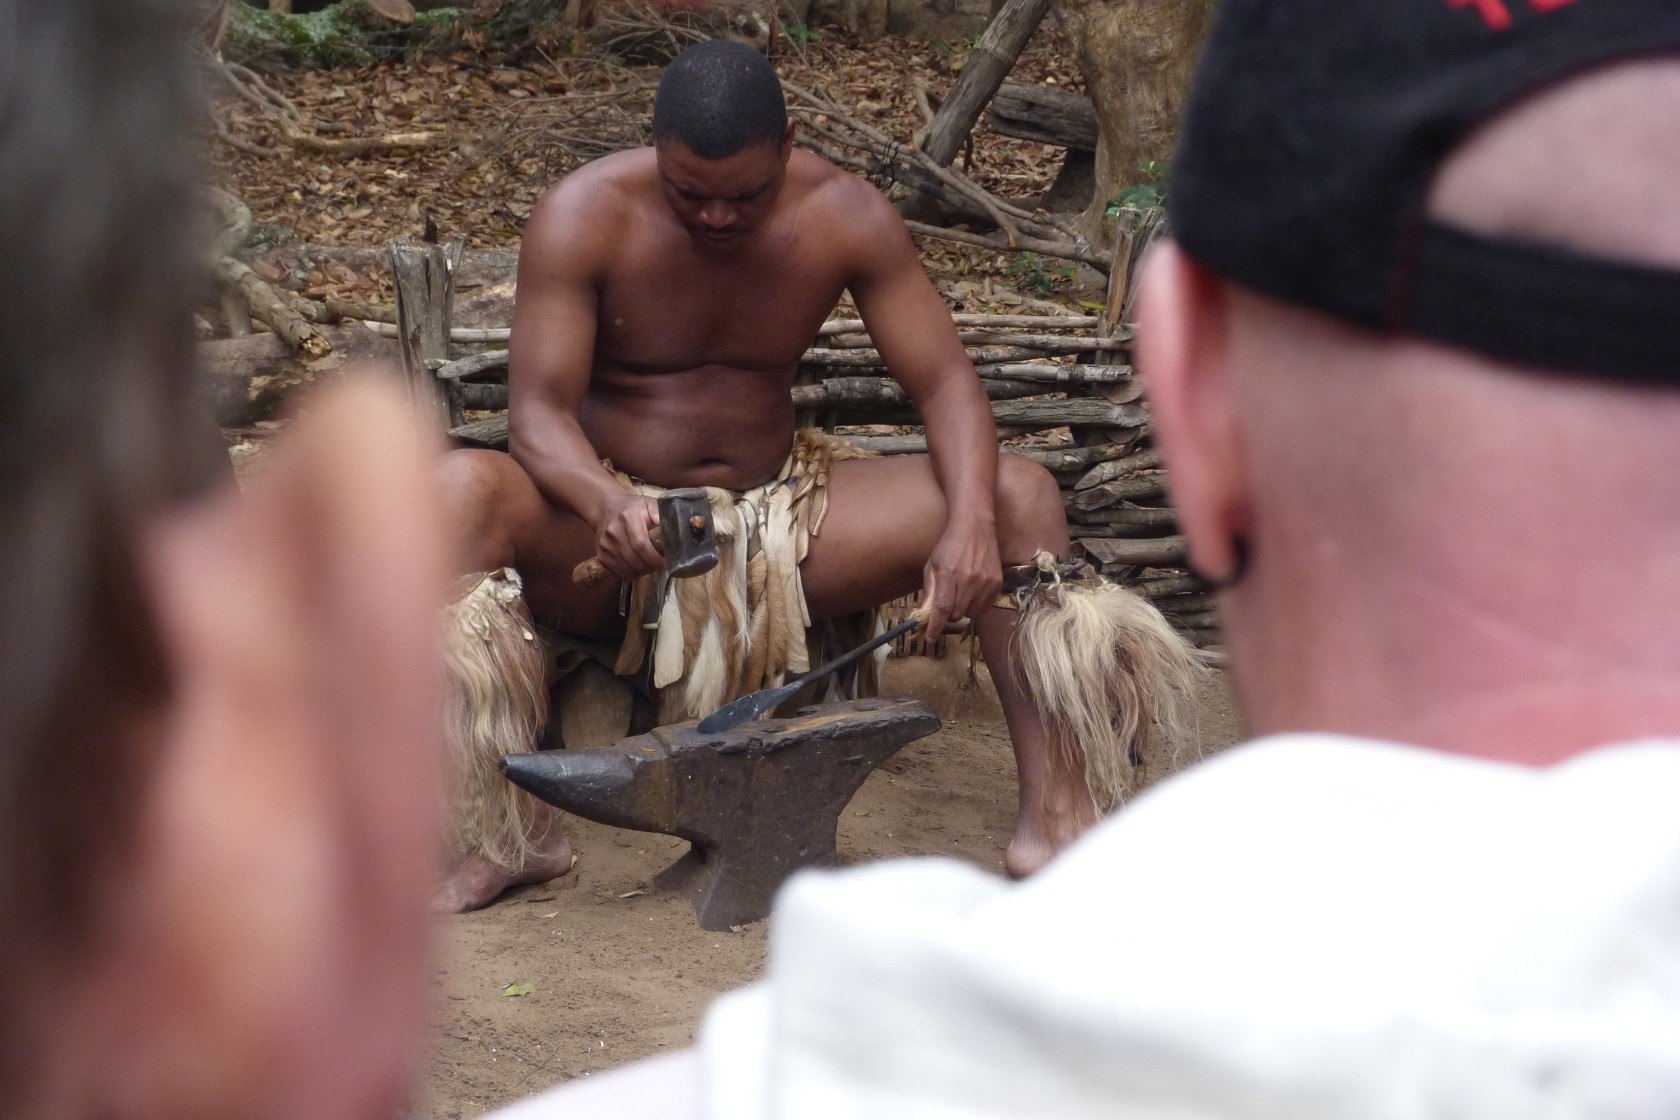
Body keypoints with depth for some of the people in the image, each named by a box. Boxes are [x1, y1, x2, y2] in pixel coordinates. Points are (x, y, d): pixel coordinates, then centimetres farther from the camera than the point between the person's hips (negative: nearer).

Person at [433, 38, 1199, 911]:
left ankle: (1057, 817, -21)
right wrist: (605, 505, -43)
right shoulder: (585, 217, -14)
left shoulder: (844, 216, -6)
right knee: (462, 493, -36)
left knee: (1021, 494, -15)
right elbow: (538, 411, -20)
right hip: (610, 529, -3)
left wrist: (970, 523, -28)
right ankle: (515, 837, -36)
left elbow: (945, 381, -8)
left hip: (779, 513, 3)